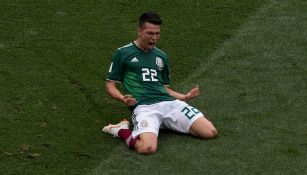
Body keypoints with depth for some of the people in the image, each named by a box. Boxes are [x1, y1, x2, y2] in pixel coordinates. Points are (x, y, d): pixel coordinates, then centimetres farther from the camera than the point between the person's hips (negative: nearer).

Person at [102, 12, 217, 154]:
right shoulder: (123, 53, 9)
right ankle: (121, 130, -3)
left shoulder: (161, 56, 24)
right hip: (143, 106, -6)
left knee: (210, 132, -13)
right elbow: (110, 85, 9)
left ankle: (165, 124, 7)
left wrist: (185, 97, 9)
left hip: (169, 102, 6)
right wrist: (123, 99, -12)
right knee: (148, 147, -36)